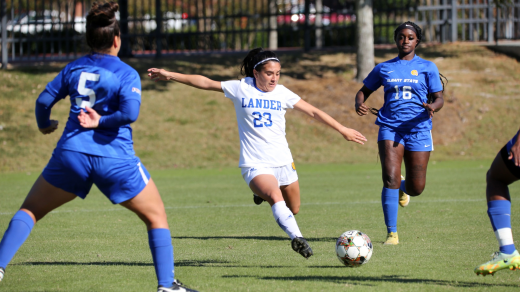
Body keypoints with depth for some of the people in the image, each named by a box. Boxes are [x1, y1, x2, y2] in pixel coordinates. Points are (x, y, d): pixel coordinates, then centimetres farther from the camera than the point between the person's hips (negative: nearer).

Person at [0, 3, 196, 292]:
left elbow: (44, 100, 12)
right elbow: (130, 112, -19)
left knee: (31, 211, 16)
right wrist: (102, 122, -4)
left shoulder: (74, 68, 9)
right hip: (116, 159, -3)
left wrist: (45, 125, 32)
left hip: (71, 154, 3)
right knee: (157, 217, 13)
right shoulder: (126, 74, -4)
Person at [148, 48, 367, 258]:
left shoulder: (282, 93, 4)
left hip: (283, 161, 4)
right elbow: (205, 83, 3)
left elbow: (313, 112, 12)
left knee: (293, 209, 10)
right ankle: (296, 238, -38)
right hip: (254, 164, -4)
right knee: (276, 198, -31)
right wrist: (169, 75, 1)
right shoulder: (240, 88, -1)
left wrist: (342, 130, 14)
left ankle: (264, 194, 38)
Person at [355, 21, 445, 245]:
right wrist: (359, 104, -6)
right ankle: (391, 233, -10)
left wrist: (433, 106, -21)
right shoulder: (384, 68, 11)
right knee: (390, 179, -17)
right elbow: (364, 91, 17)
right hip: (390, 128, 0)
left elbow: (439, 98, 3)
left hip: (417, 129, 0)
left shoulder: (427, 67, 6)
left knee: (416, 189, 2)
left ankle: (403, 187, 42)